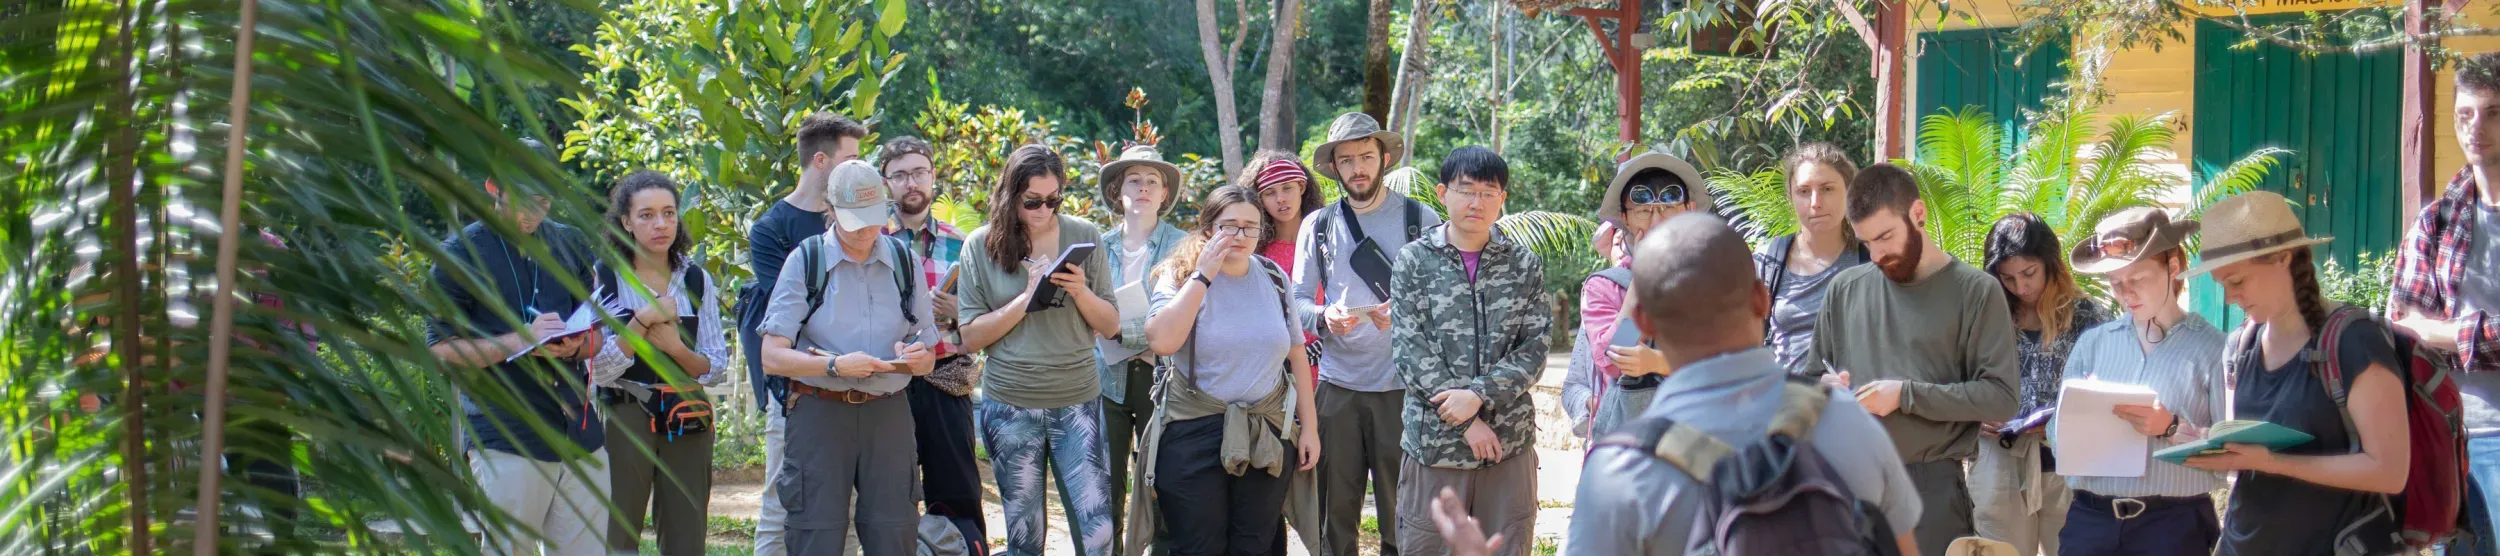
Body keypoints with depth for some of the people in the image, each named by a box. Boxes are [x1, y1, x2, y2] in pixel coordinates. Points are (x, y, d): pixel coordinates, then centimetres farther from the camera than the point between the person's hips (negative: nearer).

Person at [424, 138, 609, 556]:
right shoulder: (463, 253, 0)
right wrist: (523, 340, -17)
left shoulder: (572, 245, 16)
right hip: (506, 439, -5)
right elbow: (440, 348, -5)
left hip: (581, 437, 5)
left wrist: (577, 346, -5)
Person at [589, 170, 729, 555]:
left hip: (687, 423, 3)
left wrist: (675, 347, -13)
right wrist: (642, 321, -17)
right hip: (626, 419, -3)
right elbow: (598, 369, -8)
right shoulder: (604, 281, -2)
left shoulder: (697, 282, 8)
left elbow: (716, 367, 5)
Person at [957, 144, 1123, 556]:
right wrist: (1027, 296, -15)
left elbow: (1111, 326, 4)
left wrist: (1081, 292, -15)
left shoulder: (1085, 237, 2)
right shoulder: (982, 245, -1)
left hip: (1078, 402, 0)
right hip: (1010, 405, 0)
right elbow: (971, 337, -4)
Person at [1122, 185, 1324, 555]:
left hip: (1267, 436, 3)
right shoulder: (1180, 276, -4)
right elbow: (1162, 342, -21)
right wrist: (1202, 277, -17)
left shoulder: (1273, 277, 6)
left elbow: (1296, 354, 11)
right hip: (1194, 432, -3)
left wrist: (1309, 425, 8)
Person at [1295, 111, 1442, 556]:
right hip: (1337, 386, 2)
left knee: (1401, 514, -3)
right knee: (1334, 510, 2)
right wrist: (1325, 318, -11)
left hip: (1402, 386, -2)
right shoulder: (1317, 227, 11)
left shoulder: (1420, 220, 5)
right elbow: (1297, 302, 11)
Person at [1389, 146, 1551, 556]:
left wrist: (1479, 395, -15)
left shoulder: (1525, 265, 7)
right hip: (1435, 442, -1)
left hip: (1510, 444, 1)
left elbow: (1534, 349, 0)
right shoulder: (1415, 261, 2)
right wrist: (1467, 422, -11)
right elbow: (1411, 351, -5)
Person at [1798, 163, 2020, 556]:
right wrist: (1825, 389, -3)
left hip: (1932, 488, -3)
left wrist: (1906, 395, -13)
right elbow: (1811, 379, 20)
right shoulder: (1845, 289, 11)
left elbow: (2000, 398, -7)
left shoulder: (1976, 291, 0)